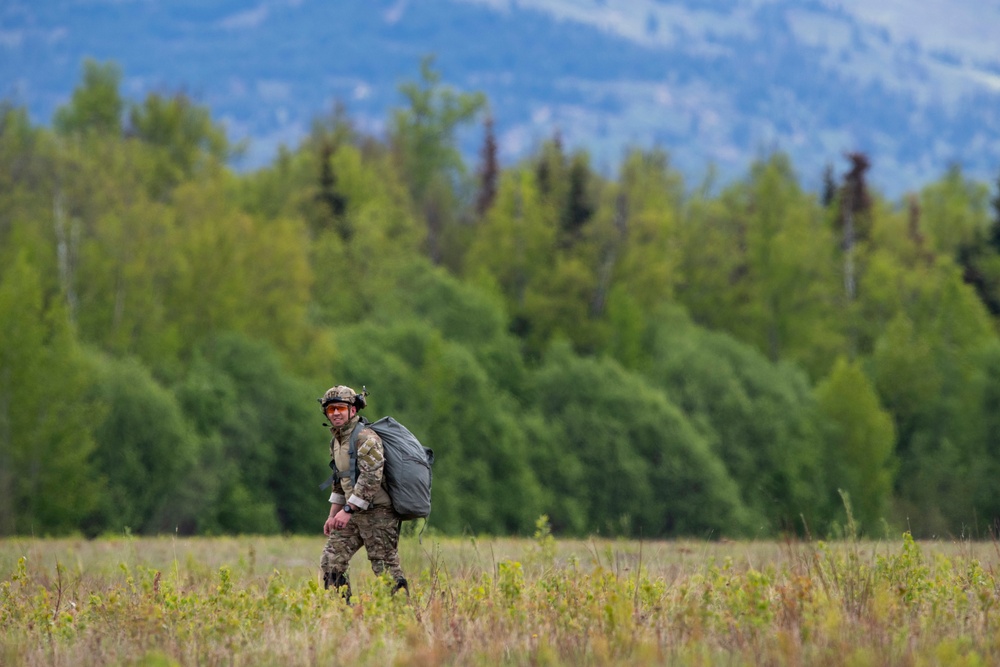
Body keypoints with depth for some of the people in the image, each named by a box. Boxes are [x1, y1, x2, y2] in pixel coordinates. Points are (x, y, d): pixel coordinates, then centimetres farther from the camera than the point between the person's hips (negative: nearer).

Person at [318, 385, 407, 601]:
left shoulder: (365, 438, -16)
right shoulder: (336, 441, 14)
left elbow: (371, 478, -25)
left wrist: (347, 510, -26)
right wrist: (333, 515, 18)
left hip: (378, 513, -9)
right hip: (355, 514, 9)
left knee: (386, 570, -7)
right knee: (330, 561, 3)